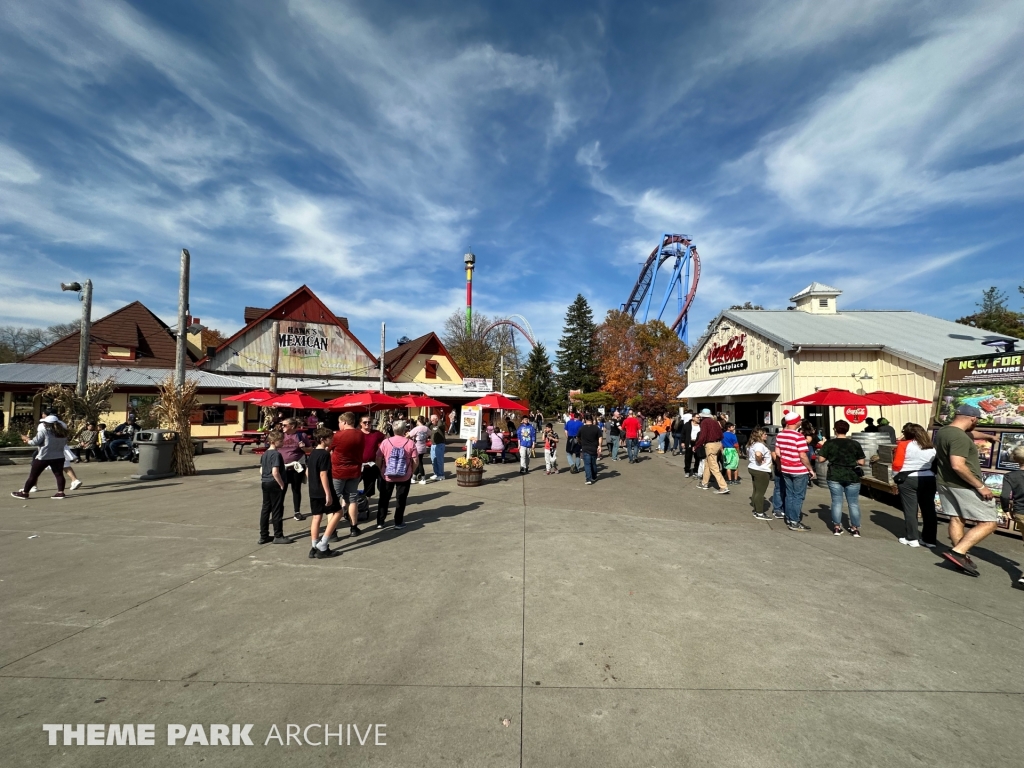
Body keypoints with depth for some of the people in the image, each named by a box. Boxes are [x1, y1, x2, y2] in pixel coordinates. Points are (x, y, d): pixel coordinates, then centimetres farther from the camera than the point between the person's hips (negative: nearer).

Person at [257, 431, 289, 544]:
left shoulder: (264, 454, 10)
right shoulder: (276, 454, -17)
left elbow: (261, 470, 15)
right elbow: (275, 472, -24)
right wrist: (282, 484, -15)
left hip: (265, 484, 9)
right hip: (275, 485, -8)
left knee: (265, 509, 13)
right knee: (277, 510, 1)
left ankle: (263, 536, 21)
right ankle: (278, 536, 9)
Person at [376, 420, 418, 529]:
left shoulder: (385, 442, -6)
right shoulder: (410, 443, -9)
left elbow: (378, 460, -4)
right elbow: (416, 461, -7)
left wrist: (382, 470, 12)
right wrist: (411, 472, 8)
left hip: (387, 476, 1)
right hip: (404, 477, -1)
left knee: (384, 499, 16)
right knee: (401, 499, 11)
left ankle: (380, 522, 22)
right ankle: (398, 522, 17)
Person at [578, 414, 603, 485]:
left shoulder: (582, 428, -3)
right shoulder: (596, 428, -4)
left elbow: (578, 438, 9)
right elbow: (601, 437, -9)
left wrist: (581, 445, 26)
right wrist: (599, 446, -2)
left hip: (585, 449, -2)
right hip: (594, 449, 2)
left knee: (587, 464, -3)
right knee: (593, 463, 18)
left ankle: (589, 479, -15)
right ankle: (594, 477, 32)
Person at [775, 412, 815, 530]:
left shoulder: (779, 435, 3)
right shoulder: (799, 436, -18)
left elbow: (777, 452, 8)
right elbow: (803, 456, -19)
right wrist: (811, 470, -9)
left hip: (785, 470, 6)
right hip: (799, 471, -6)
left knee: (789, 495, 15)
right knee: (798, 496, 2)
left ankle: (789, 519, 22)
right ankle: (794, 522, 7)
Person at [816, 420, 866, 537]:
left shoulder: (829, 443, -5)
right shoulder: (855, 444, -3)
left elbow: (821, 459, -5)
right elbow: (861, 462, -1)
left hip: (835, 477, 0)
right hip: (852, 477, 1)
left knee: (837, 502, 7)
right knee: (853, 503, 9)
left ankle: (837, 527, 11)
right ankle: (855, 529, 13)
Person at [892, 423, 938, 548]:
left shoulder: (904, 445, -6)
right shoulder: (931, 447, 10)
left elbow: (897, 465, -8)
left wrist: (897, 475, 7)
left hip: (908, 480, -4)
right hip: (928, 479, 5)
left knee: (910, 509, 2)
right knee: (929, 509, 8)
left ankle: (912, 538, 6)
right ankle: (930, 539, 13)